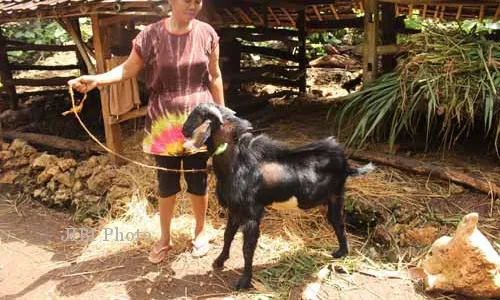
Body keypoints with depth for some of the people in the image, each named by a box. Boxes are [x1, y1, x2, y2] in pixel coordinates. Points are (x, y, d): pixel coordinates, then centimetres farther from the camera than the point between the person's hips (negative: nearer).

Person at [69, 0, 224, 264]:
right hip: (165, 124, 0)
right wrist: (96, 79, -17)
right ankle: (164, 238, 31)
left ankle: (200, 231, 35)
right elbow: (129, 68, -1)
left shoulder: (207, 33, -4)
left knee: (198, 181, 11)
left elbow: (214, 76, 3)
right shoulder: (150, 36, -9)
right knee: (166, 184, 10)